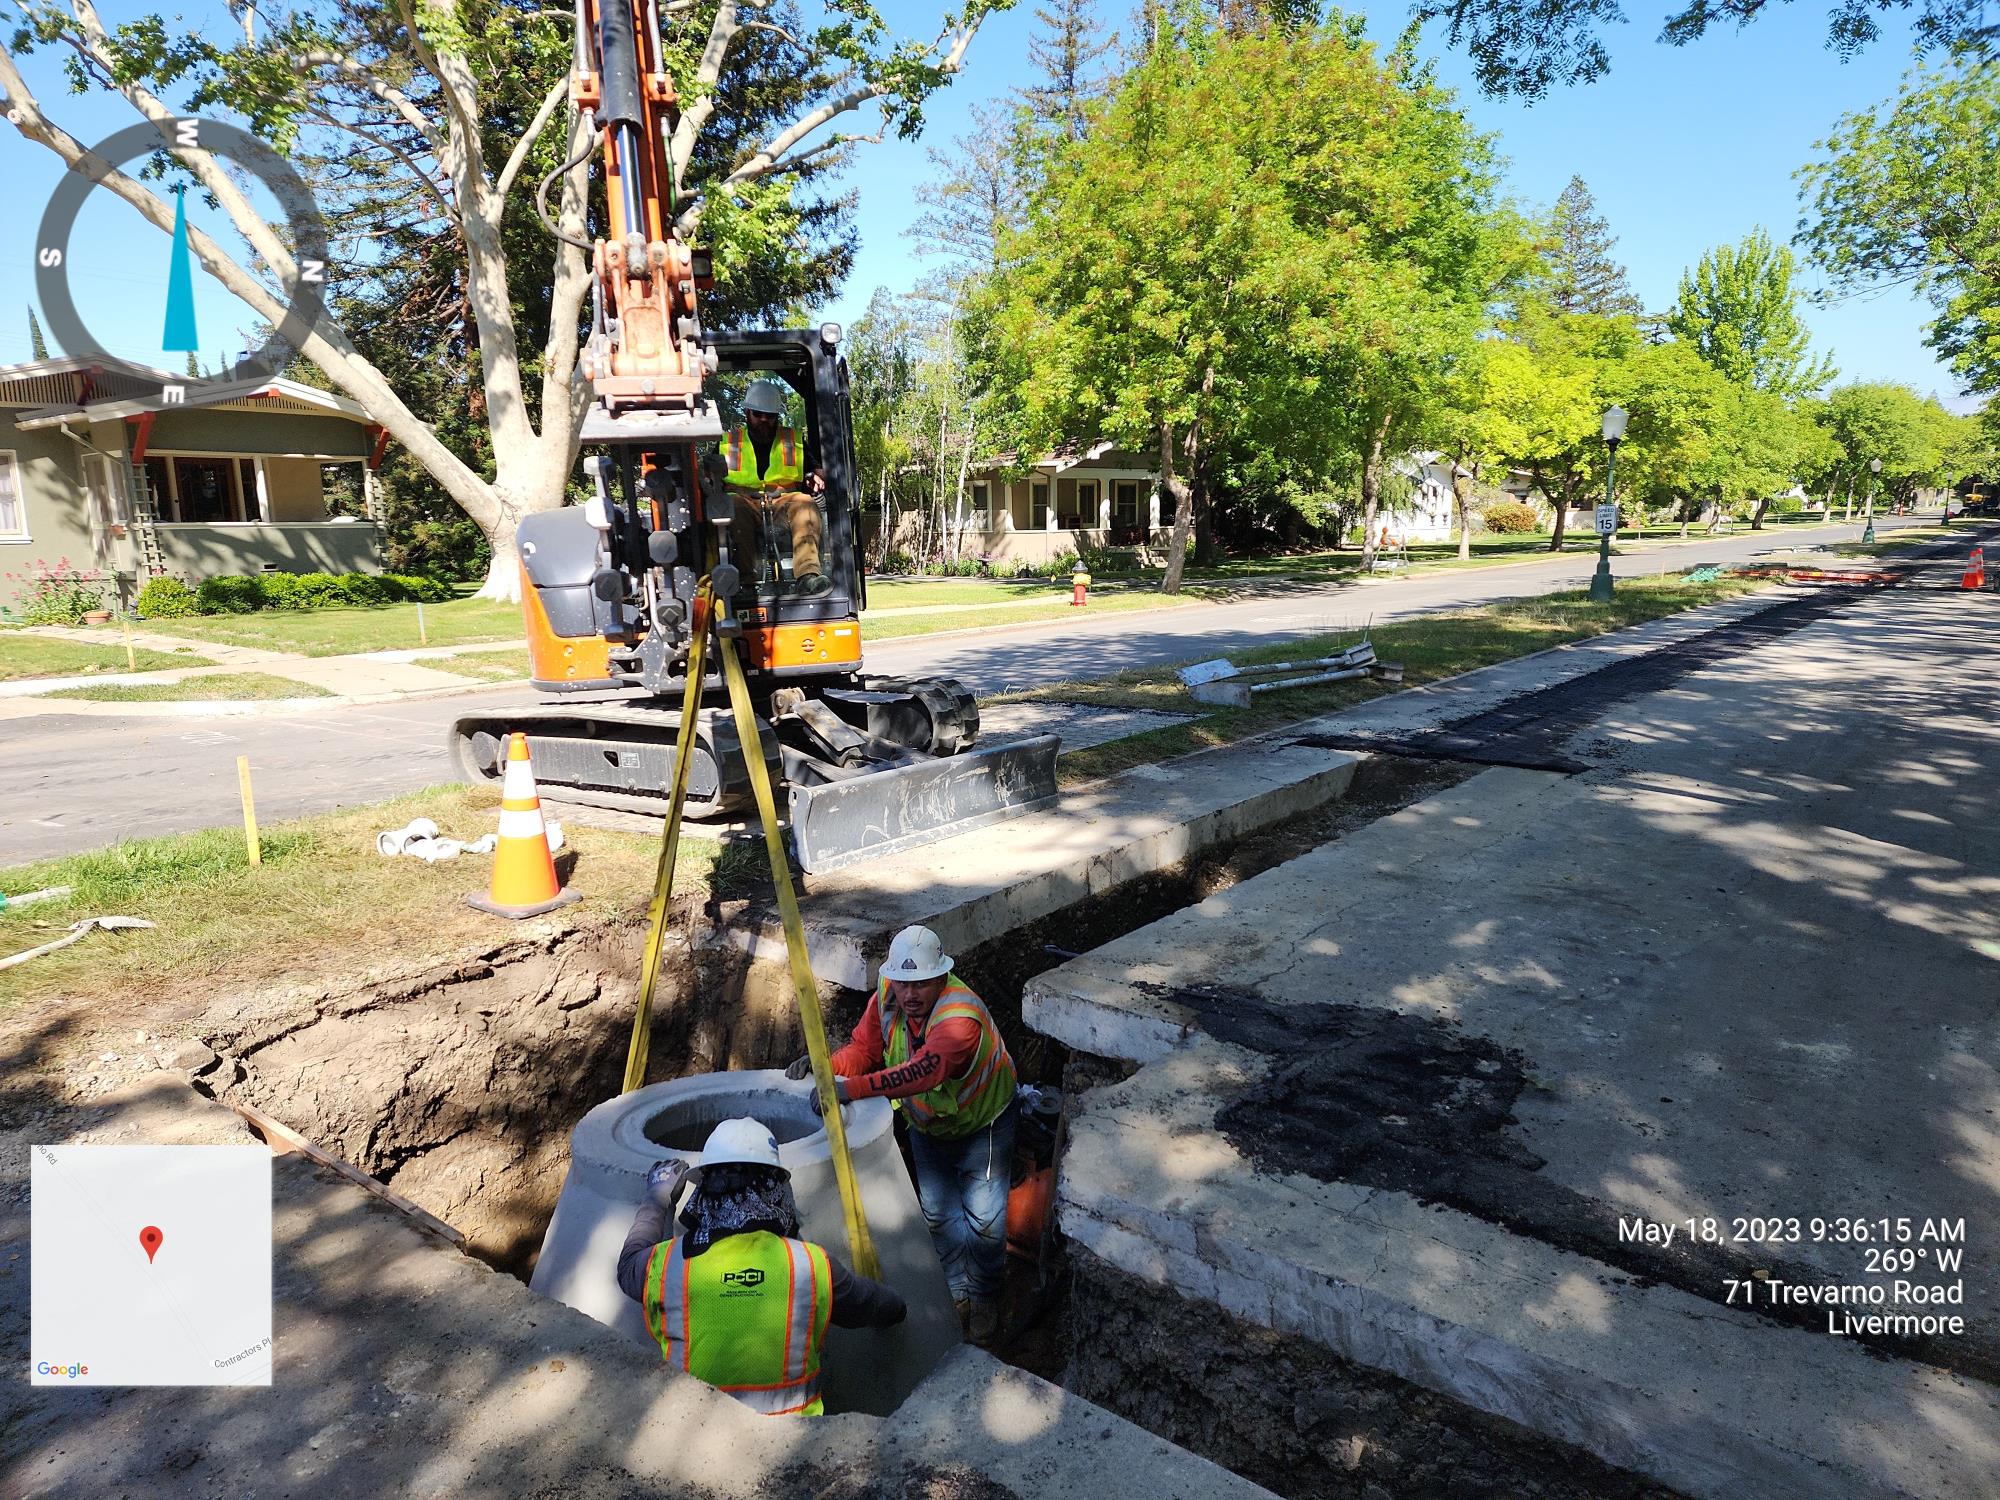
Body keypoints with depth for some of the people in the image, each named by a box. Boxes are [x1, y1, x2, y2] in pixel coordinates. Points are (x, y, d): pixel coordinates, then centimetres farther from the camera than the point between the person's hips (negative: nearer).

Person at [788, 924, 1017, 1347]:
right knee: (937, 1214, 15)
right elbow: (865, 1048, -12)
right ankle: (958, 1292, 37)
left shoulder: (961, 1017, -42)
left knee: (984, 1218, -2)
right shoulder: (886, 998, -19)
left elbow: (923, 1070, -56)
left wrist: (853, 1087, -64)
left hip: (982, 1125, -6)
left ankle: (985, 1297, 24)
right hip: (927, 1126, 6)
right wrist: (827, 1066, -33)